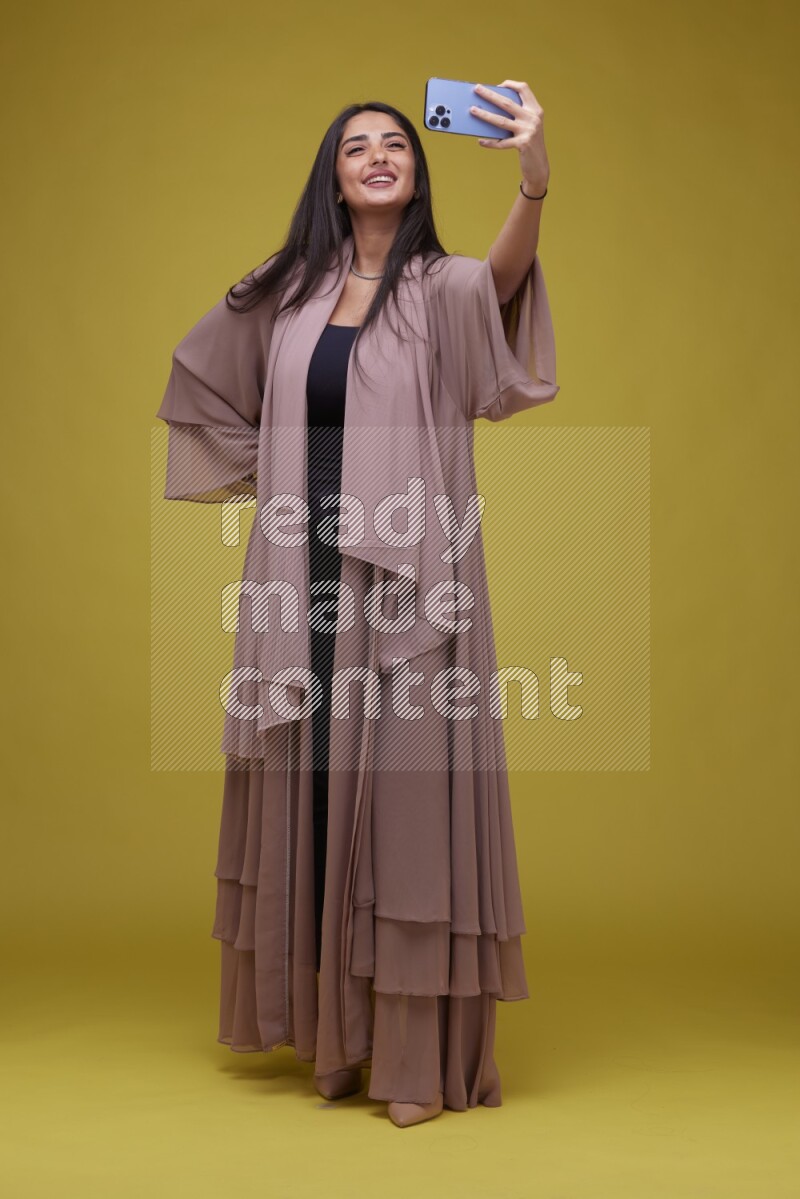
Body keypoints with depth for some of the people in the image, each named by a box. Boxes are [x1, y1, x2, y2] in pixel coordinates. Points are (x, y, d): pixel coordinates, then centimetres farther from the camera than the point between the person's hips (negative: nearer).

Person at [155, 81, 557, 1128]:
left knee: (405, 792, -5)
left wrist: (535, 176, -43)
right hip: (305, 581, 4)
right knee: (314, 793, 6)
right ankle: (337, 1031, 18)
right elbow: (200, 372, 27)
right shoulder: (290, 294, 11)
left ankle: (420, 1053, 2)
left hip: (406, 581, -4)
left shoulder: (441, 288, 0)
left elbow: (506, 275, -24)